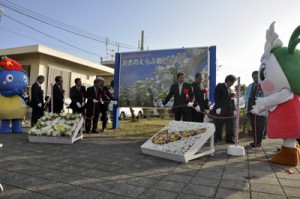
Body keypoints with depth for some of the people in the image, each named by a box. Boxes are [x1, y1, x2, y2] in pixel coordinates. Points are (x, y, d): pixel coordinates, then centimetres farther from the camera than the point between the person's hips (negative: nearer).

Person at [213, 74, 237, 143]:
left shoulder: (230, 89, 21)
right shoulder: (220, 86, -1)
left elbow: (231, 99, 20)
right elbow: (216, 97, -10)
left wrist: (233, 109, 9)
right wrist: (218, 107, -18)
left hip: (229, 111, 7)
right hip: (220, 110, -7)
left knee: (230, 126, 6)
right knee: (218, 126, 0)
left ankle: (229, 139, 17)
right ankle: (217, 138, 11)